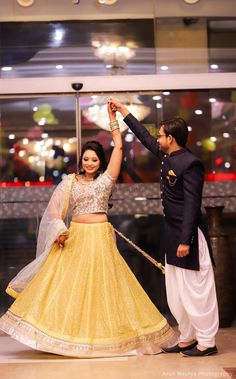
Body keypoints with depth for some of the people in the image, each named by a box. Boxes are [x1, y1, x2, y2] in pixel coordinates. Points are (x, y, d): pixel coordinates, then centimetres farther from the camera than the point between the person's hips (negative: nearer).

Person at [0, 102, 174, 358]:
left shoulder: (106, 179, 6)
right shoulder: (69, 182, 6)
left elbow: (118, 147, 2)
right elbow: (54, 209, 4)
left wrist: (113, 118, 4)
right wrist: (59, 231, -12)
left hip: (100, 238, 0)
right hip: (75, 237, 0)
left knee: (102, 285, 3)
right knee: (68, 284, -2)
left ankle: (102, 334, 15)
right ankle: (67, 334, 7)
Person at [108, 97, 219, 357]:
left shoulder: (190, 164, -17)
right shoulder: (166, 155, 8)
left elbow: (192, 204, -20)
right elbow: (145, 137, 23)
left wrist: (185, 240, -23)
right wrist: (123, 110, 26)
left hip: (189, 235, -10)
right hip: (172, 234, 10)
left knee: (196, 289, -1)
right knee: (176, 292, 14)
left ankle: (206, 342, 10)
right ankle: (187, 338, 24)